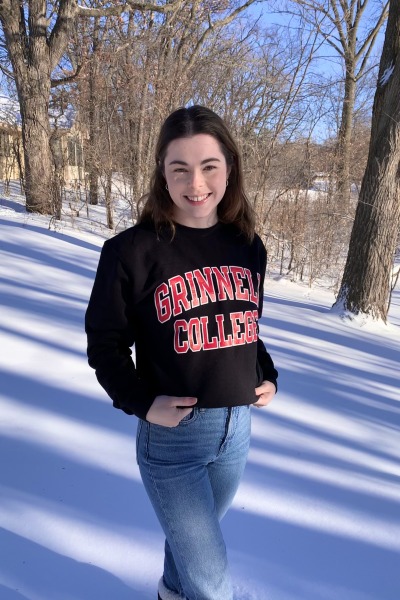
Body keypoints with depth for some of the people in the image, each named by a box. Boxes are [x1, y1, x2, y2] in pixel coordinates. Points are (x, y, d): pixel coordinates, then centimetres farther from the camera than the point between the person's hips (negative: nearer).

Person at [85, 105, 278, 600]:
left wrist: (268, 377, 1)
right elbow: (104, 343, -7)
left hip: (238, 426, 5)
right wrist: (142, 403, -17)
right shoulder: (133, 250, -14)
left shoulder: (248, 247, 1)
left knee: (195, 536, 29)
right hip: (172, 433, -5)